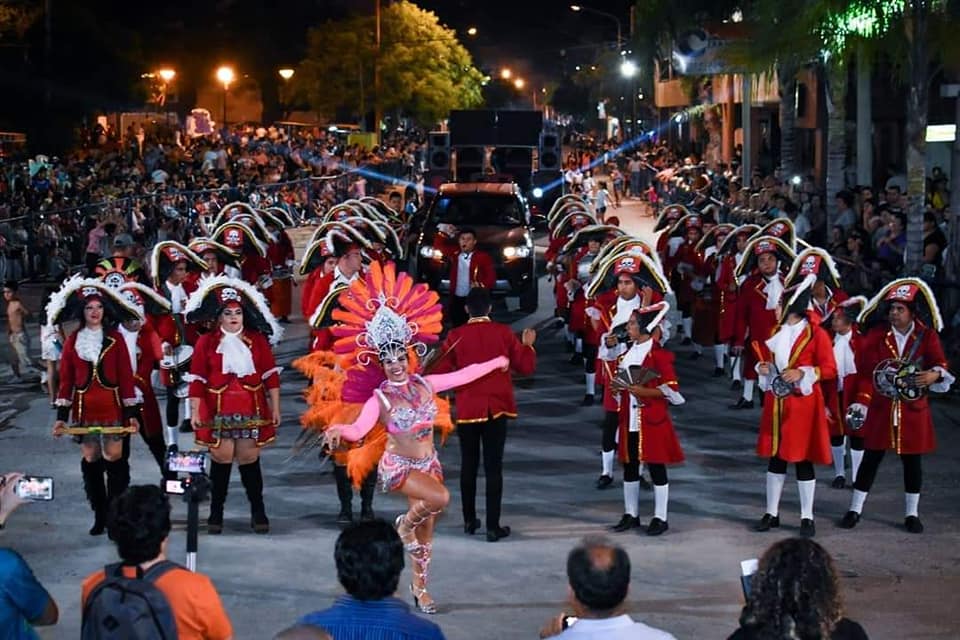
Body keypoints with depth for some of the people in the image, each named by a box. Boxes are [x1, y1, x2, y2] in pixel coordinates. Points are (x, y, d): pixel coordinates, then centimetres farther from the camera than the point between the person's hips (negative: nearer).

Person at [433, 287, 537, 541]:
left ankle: (469, 520, 22)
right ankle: (493, 526, -2)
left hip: (467, 408, 1)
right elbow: (526, 367, 1)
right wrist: (527, 345, 17)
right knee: (493, 467, 1)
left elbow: (441, 373, -5)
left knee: (469, 464, 15)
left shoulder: (455, 336, -5)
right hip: (495, 407, -1)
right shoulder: (503, 332, -4)